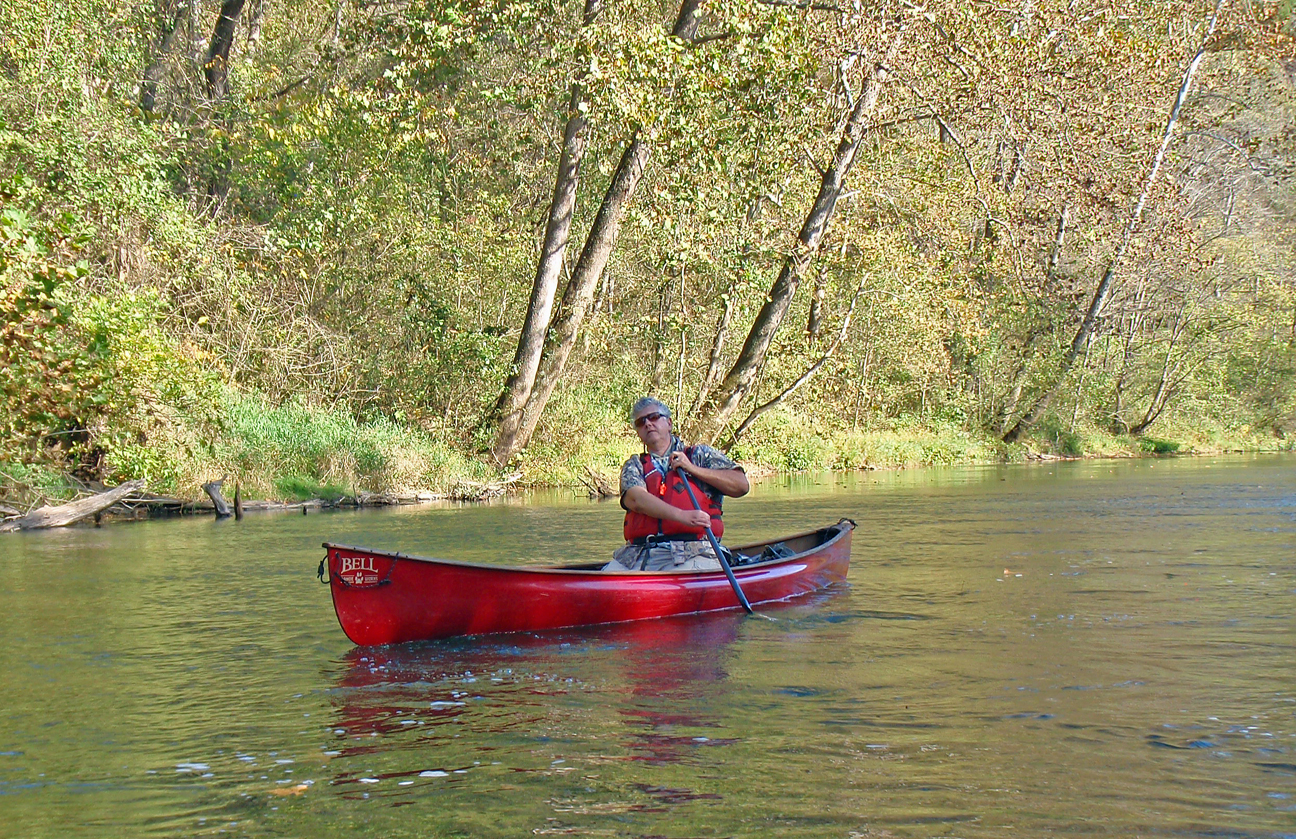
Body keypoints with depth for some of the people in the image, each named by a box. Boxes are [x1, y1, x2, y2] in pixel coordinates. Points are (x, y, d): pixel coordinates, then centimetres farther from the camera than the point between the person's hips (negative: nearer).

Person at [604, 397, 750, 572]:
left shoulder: (700, 455, 16)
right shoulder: (634, 465, 20)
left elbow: (741, 486, 5)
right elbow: (635, 500, -3)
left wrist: (692, 469, -1)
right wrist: (682, 516, -19)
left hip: (693, 553, -2)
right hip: (638, 554, 2)